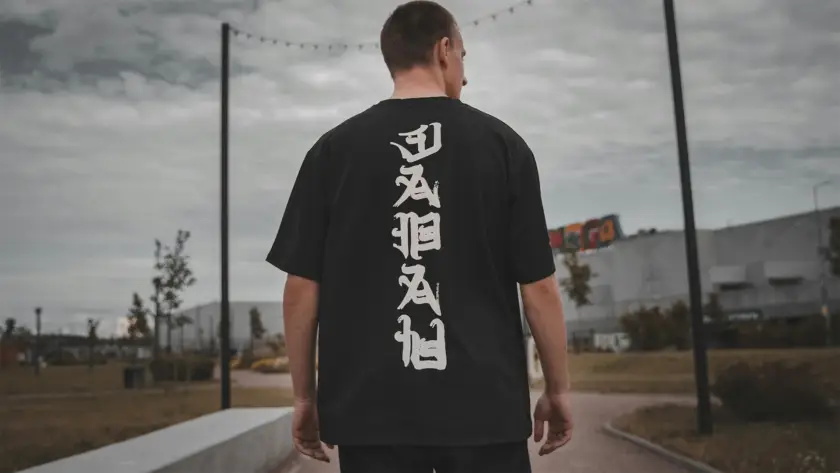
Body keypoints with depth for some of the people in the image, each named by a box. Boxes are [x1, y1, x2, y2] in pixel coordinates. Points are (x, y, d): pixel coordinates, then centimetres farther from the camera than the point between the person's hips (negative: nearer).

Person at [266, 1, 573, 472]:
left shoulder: (333, 149, 1)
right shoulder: (501, 142, -1)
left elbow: (302, 289, 1)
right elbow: (539, 287, -1)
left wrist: (305, 396, 13)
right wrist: (558, 389, 11)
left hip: (371, 408, 1)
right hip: (484, 404, -1)